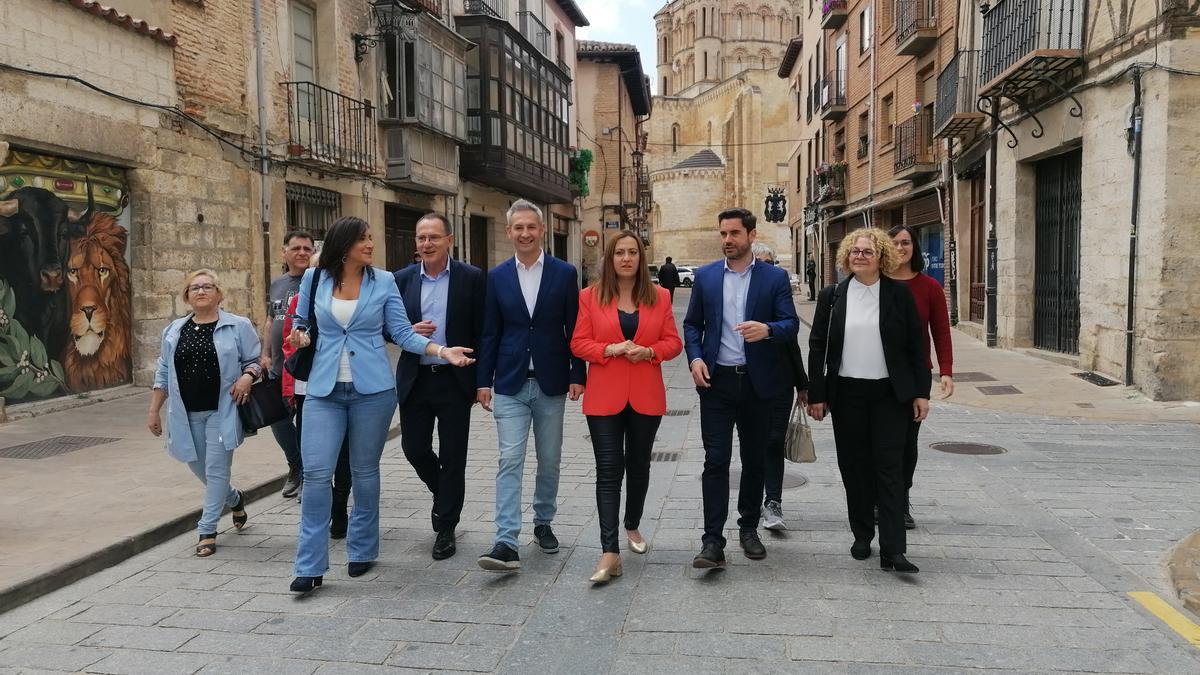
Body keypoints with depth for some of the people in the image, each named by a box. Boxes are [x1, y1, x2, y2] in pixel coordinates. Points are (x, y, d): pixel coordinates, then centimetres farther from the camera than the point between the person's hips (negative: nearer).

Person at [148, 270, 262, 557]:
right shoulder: (174, 331, 11)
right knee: (199, 468, 14)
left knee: (216, 470, -4)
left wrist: (248, 376, -20)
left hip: (222, 411, -4)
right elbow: (163, 374, 15)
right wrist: (154, 411, 13)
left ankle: (207, 531, 6)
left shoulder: (238, 326, -2)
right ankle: (235, 499, 41)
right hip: (187, 413, 5)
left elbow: (256, 360, 1)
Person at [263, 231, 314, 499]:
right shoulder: (277, 284, 14)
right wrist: (266, 353, 14)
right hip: (279, 367, 6)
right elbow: (270, 321, 21)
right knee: (278, 419, 13)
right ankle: (296, 467, 34)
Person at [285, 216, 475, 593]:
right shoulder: (314, 278, 3)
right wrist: (300, 336, -6)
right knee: (316, 472, -6)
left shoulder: (383, 282, 1)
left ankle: (362, 551, 26)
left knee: (365, 470, 9)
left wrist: (442, 351, -13)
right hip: (323, 390, 1)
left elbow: (402, 332, 1)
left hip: (372, 388, 0)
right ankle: (310, 566, 3)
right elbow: (301, 320, 17)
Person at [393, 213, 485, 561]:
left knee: (452, 457, 4)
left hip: (455, 380, -3)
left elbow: (481, 331, -3)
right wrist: (409, 331, -13)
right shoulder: (402, 279, 4)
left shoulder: (471, 277, -4)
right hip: (415, 379, 3)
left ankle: (445, 528, 19)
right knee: (414, 448, 10)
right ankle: (444, 492, 40)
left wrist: (481, 381, -6)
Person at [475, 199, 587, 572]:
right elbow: (490, 333, 5)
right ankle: (507, 542, -8)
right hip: (510, 384, 0)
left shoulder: (564, 273, 0)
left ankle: (543, 523, 31)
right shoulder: (497, 276, 3)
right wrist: (484, 381, 2)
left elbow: (574, 329, 1)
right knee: (510, 460, -7)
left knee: (549, 460, 11)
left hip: (551, 383, 0)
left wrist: (577, 375, -3)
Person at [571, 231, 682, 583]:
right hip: (605, 396, -2)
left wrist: (648, 351, -14)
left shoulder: (659, 296, 5)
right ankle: (610, 552, -7)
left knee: (638, 465, 17)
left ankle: (633, 526, 39)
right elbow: (578, 343, -1)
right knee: (608, 470, -6)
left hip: (645, 396, 2)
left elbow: (673, 342, 5)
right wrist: (610, 349, -17)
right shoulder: (590, 296, 0)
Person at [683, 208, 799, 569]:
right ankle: (713, 541, -3)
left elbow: (791, 324, -5)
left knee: (755, 459, 11)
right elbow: (692, 323, 10)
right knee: (716, 460, -5)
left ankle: (749, 529, 28)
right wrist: (695, 357, -7)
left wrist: (767, 329, -27)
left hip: (757, 381, 0)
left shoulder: (775, 277, 1)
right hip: (717, 380, 0)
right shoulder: (705, 276, 6)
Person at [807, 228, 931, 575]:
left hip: (890, 394, -2)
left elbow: (915, 345, 2)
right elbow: (817, 346, 5)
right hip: (846, 394, 2)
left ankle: (892, 550, -2)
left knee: (889, 468, -3)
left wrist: (920, 392, -2)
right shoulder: (831, 296, 5)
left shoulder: (899, 294, 2)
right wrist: (816, 395, 1)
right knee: (853, 467, 9)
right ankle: (862, 535, 25)